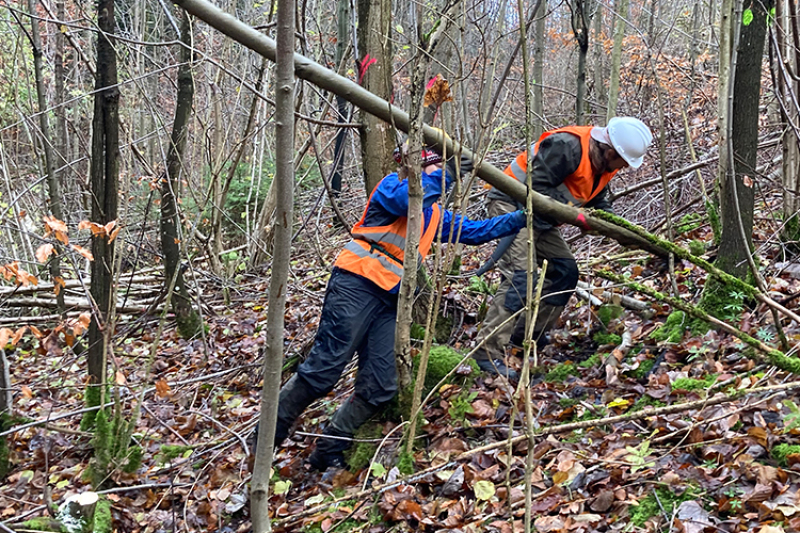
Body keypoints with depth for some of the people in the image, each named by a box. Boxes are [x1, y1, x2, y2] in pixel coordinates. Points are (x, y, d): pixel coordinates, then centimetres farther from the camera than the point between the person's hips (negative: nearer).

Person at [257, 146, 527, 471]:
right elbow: (407, 198, -20)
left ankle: (329, 452, 8)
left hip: (391, 301, 8)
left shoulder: (436, 215, 28)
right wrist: (445, 175, -19)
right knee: (324, 368, -14)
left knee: (380, 388, -3)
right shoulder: (394, 183, 4)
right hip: (357, 285, -8)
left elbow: (475, 231, 31)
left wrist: (519, 219, 26)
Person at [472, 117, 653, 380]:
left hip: (538, 214, 10)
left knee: (565, 270, 12)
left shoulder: (602, 163, 5)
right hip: (511, 204, -10)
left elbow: (599, 201, 13)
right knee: (519, 275, -22)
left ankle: (530, 333, 21)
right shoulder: (566, 146, -26)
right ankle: (489, 351, -25)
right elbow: (537, 188, -27)